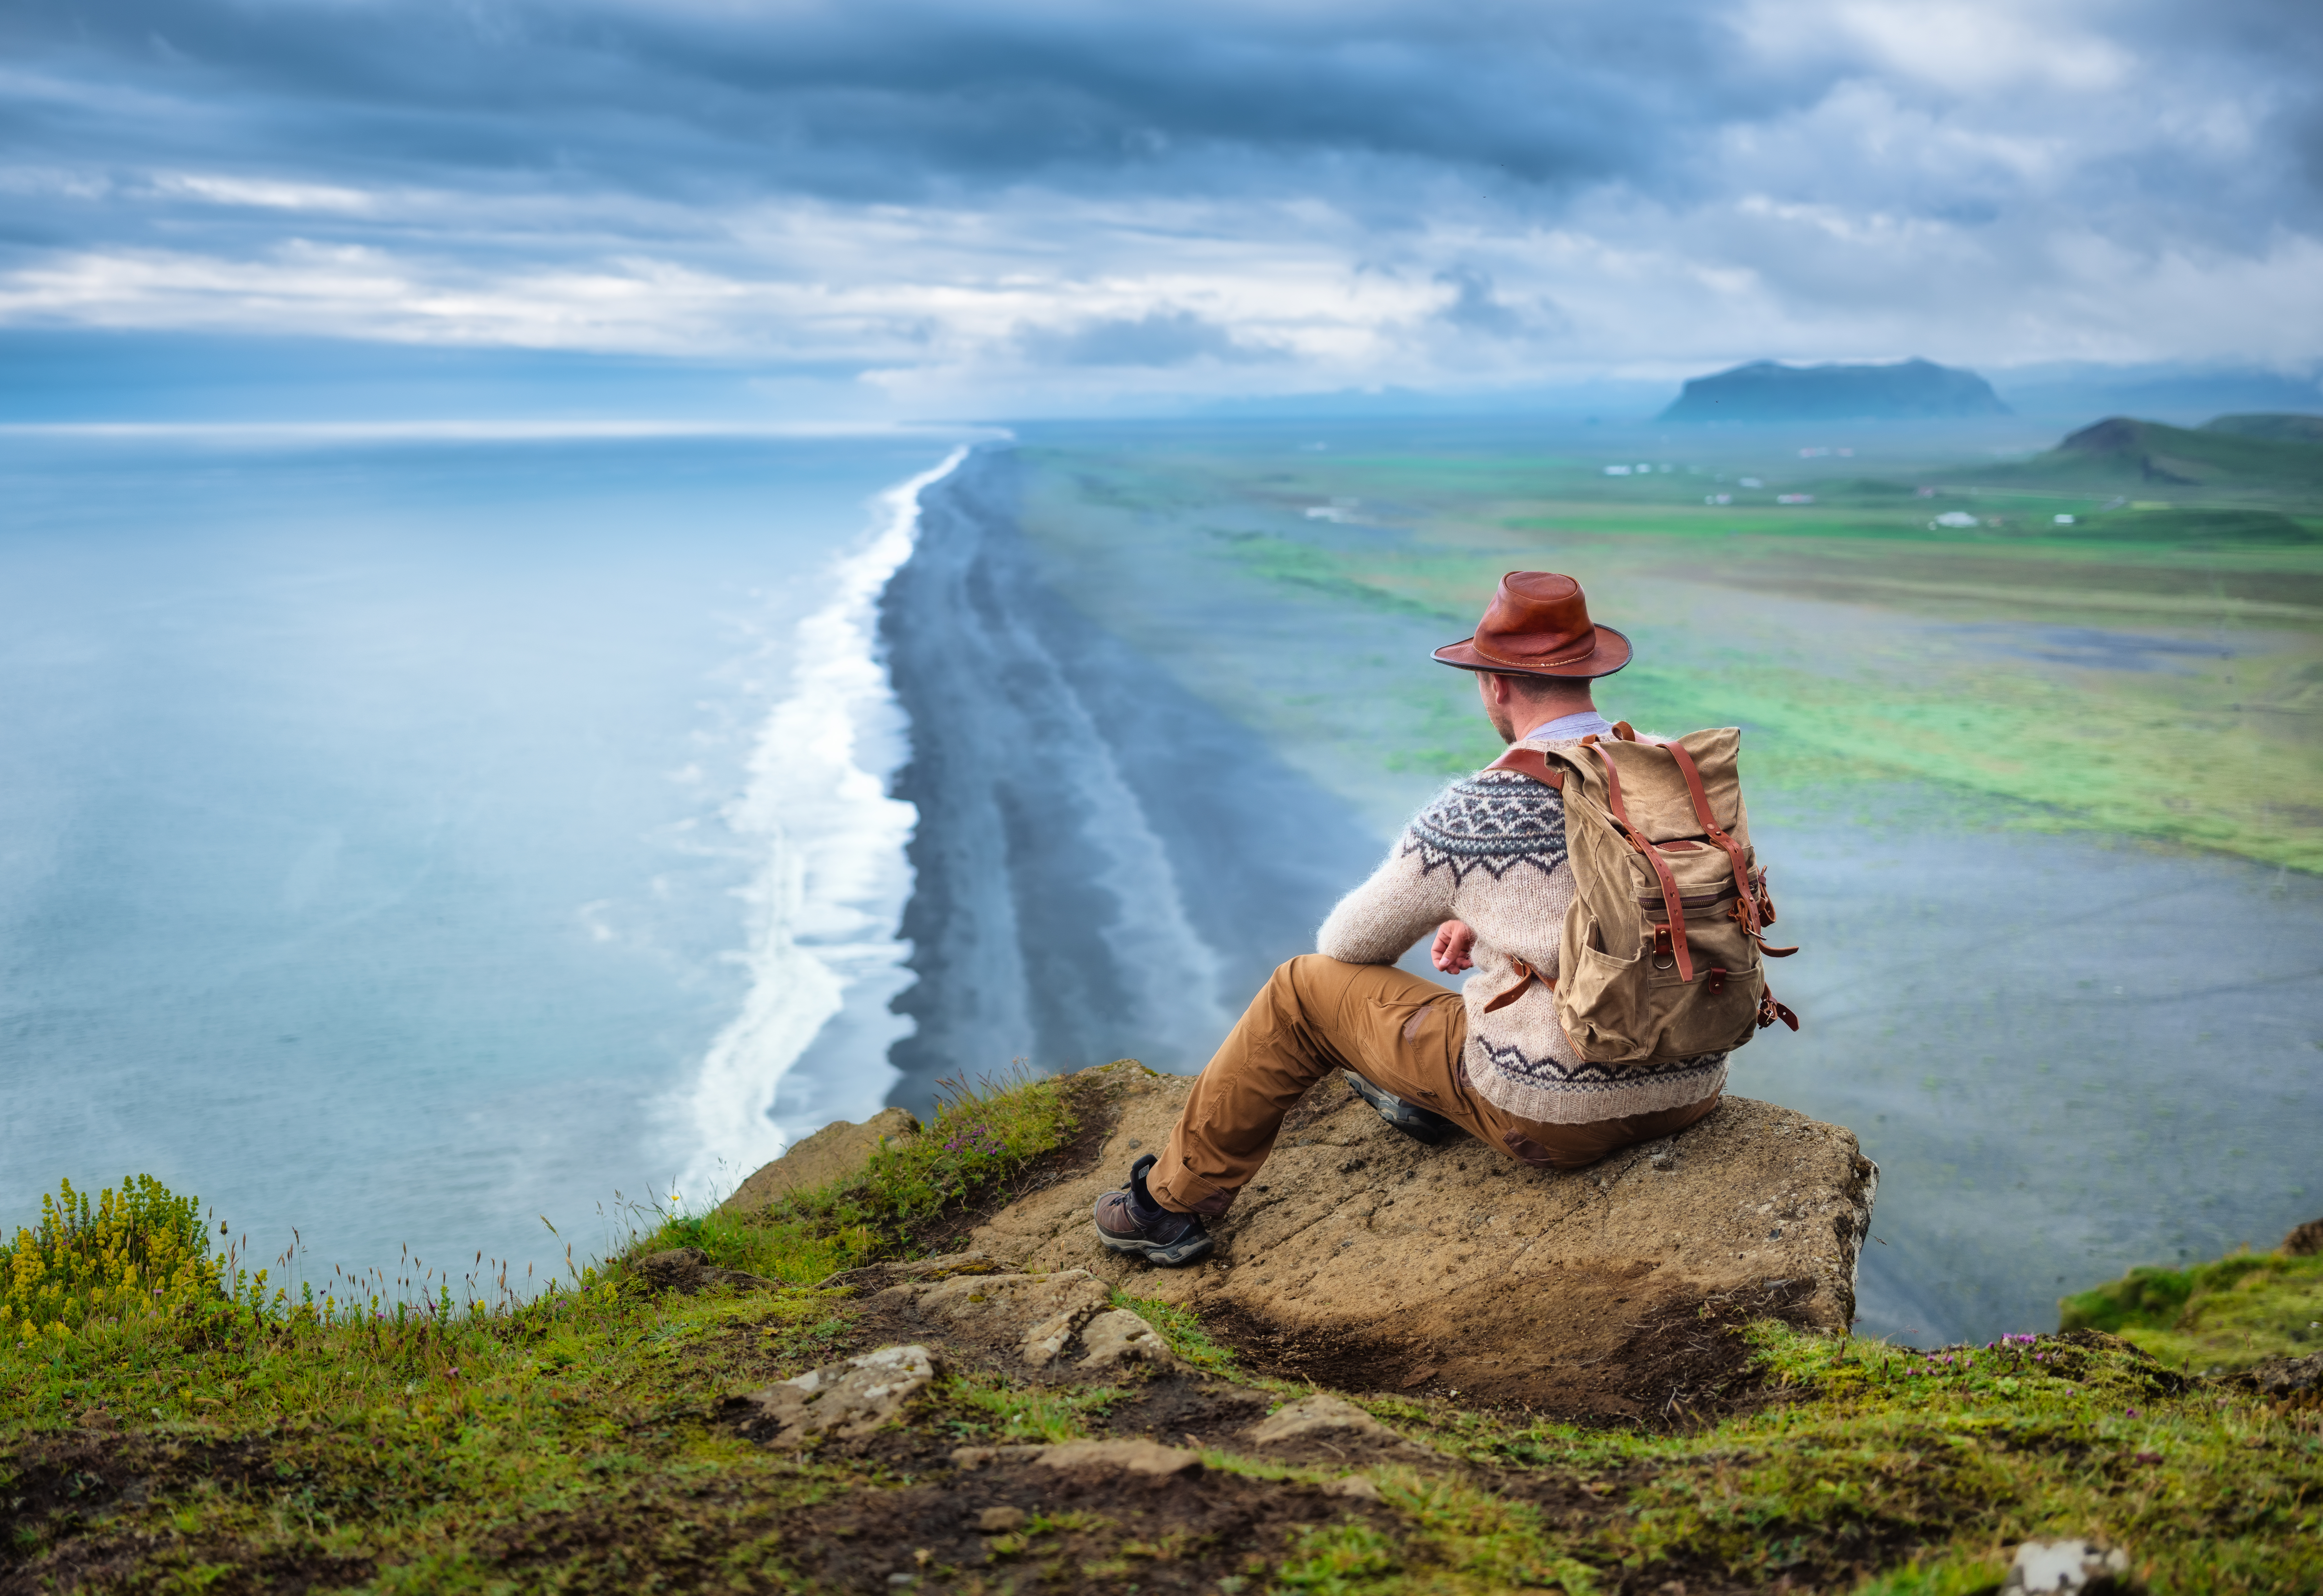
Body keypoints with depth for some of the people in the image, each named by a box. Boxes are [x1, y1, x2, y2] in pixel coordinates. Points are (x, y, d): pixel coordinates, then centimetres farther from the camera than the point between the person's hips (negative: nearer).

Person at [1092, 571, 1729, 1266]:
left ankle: (1173, 1206, 27)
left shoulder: (1475, 813, -14)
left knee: (1303, 989, 12)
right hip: (1690, 1091, 6)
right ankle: (1426, 1101, 52)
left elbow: (1349, 942, 2)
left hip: (1555, 1116, -5)